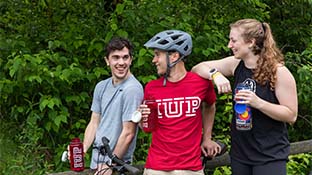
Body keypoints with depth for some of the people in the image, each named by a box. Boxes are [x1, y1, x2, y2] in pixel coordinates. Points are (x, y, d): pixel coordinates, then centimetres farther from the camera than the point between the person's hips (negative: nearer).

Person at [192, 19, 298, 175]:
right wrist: (215, 74, -16)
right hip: (239, 152, 5)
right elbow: (197, 68, 5)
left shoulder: (279, 72, -13)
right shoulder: (236, 64, 1)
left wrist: (258, 103, -26)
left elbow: (291, 115, -13)